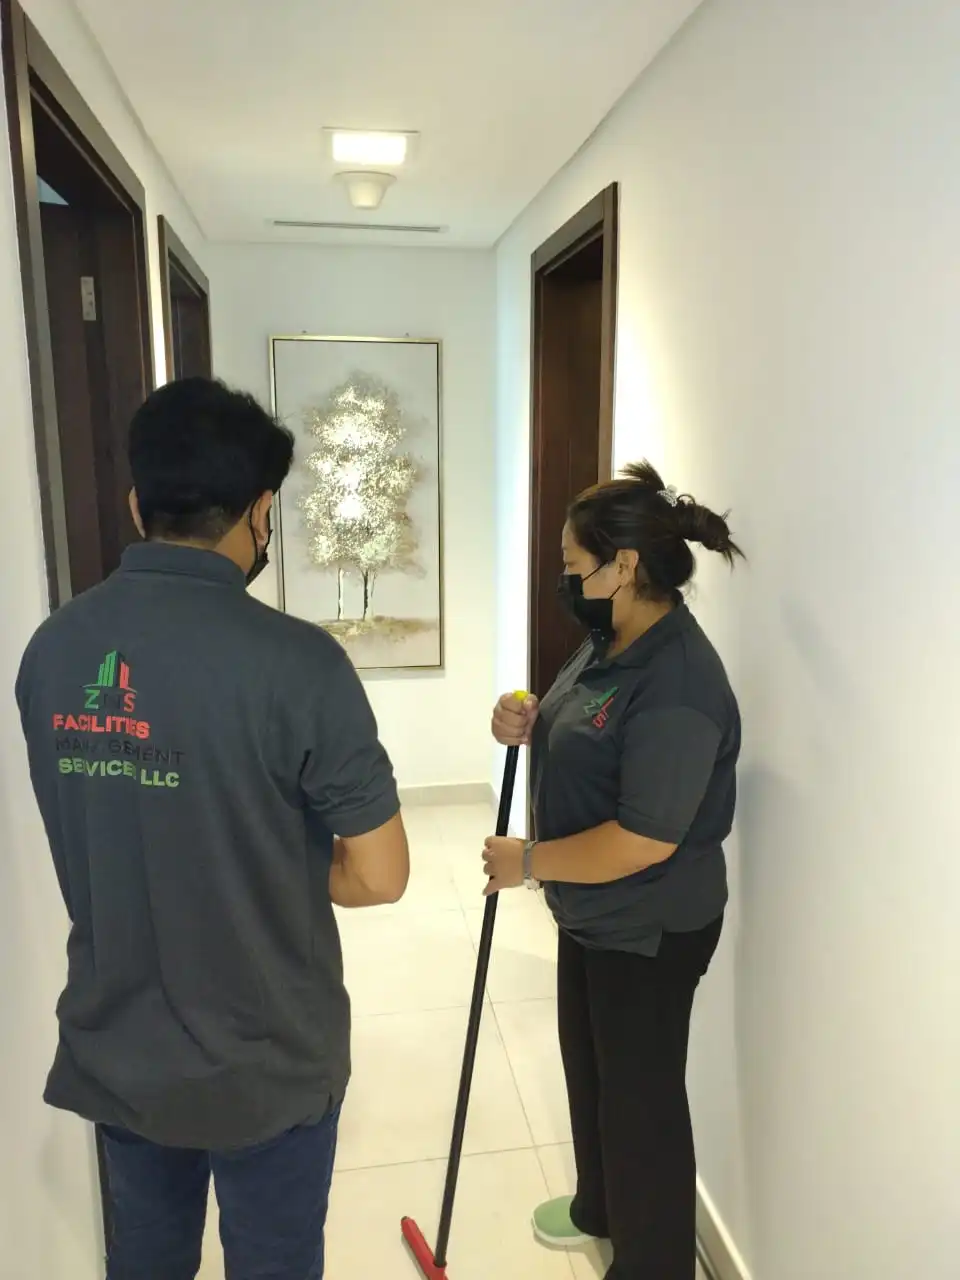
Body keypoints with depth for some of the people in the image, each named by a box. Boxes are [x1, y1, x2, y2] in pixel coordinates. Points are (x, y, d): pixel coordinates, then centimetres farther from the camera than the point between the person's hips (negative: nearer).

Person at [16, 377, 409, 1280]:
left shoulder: (52, 648, -8)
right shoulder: (293, 661, -26)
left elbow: (96, 842, 5)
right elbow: (380, 876, -19)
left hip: (113, 1052, 5)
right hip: (265, 1064, -4)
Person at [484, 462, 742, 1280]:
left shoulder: (677, 685, -30)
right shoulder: (611, 643, 1)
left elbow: (644, 840, -30)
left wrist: (529, 861, -20)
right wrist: (530, 727, -6)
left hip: (649, 930, -9)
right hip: (594, 913, 10)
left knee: (641, 1093, 11)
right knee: (588, 1066, 26)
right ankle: (600, 1208, 51)